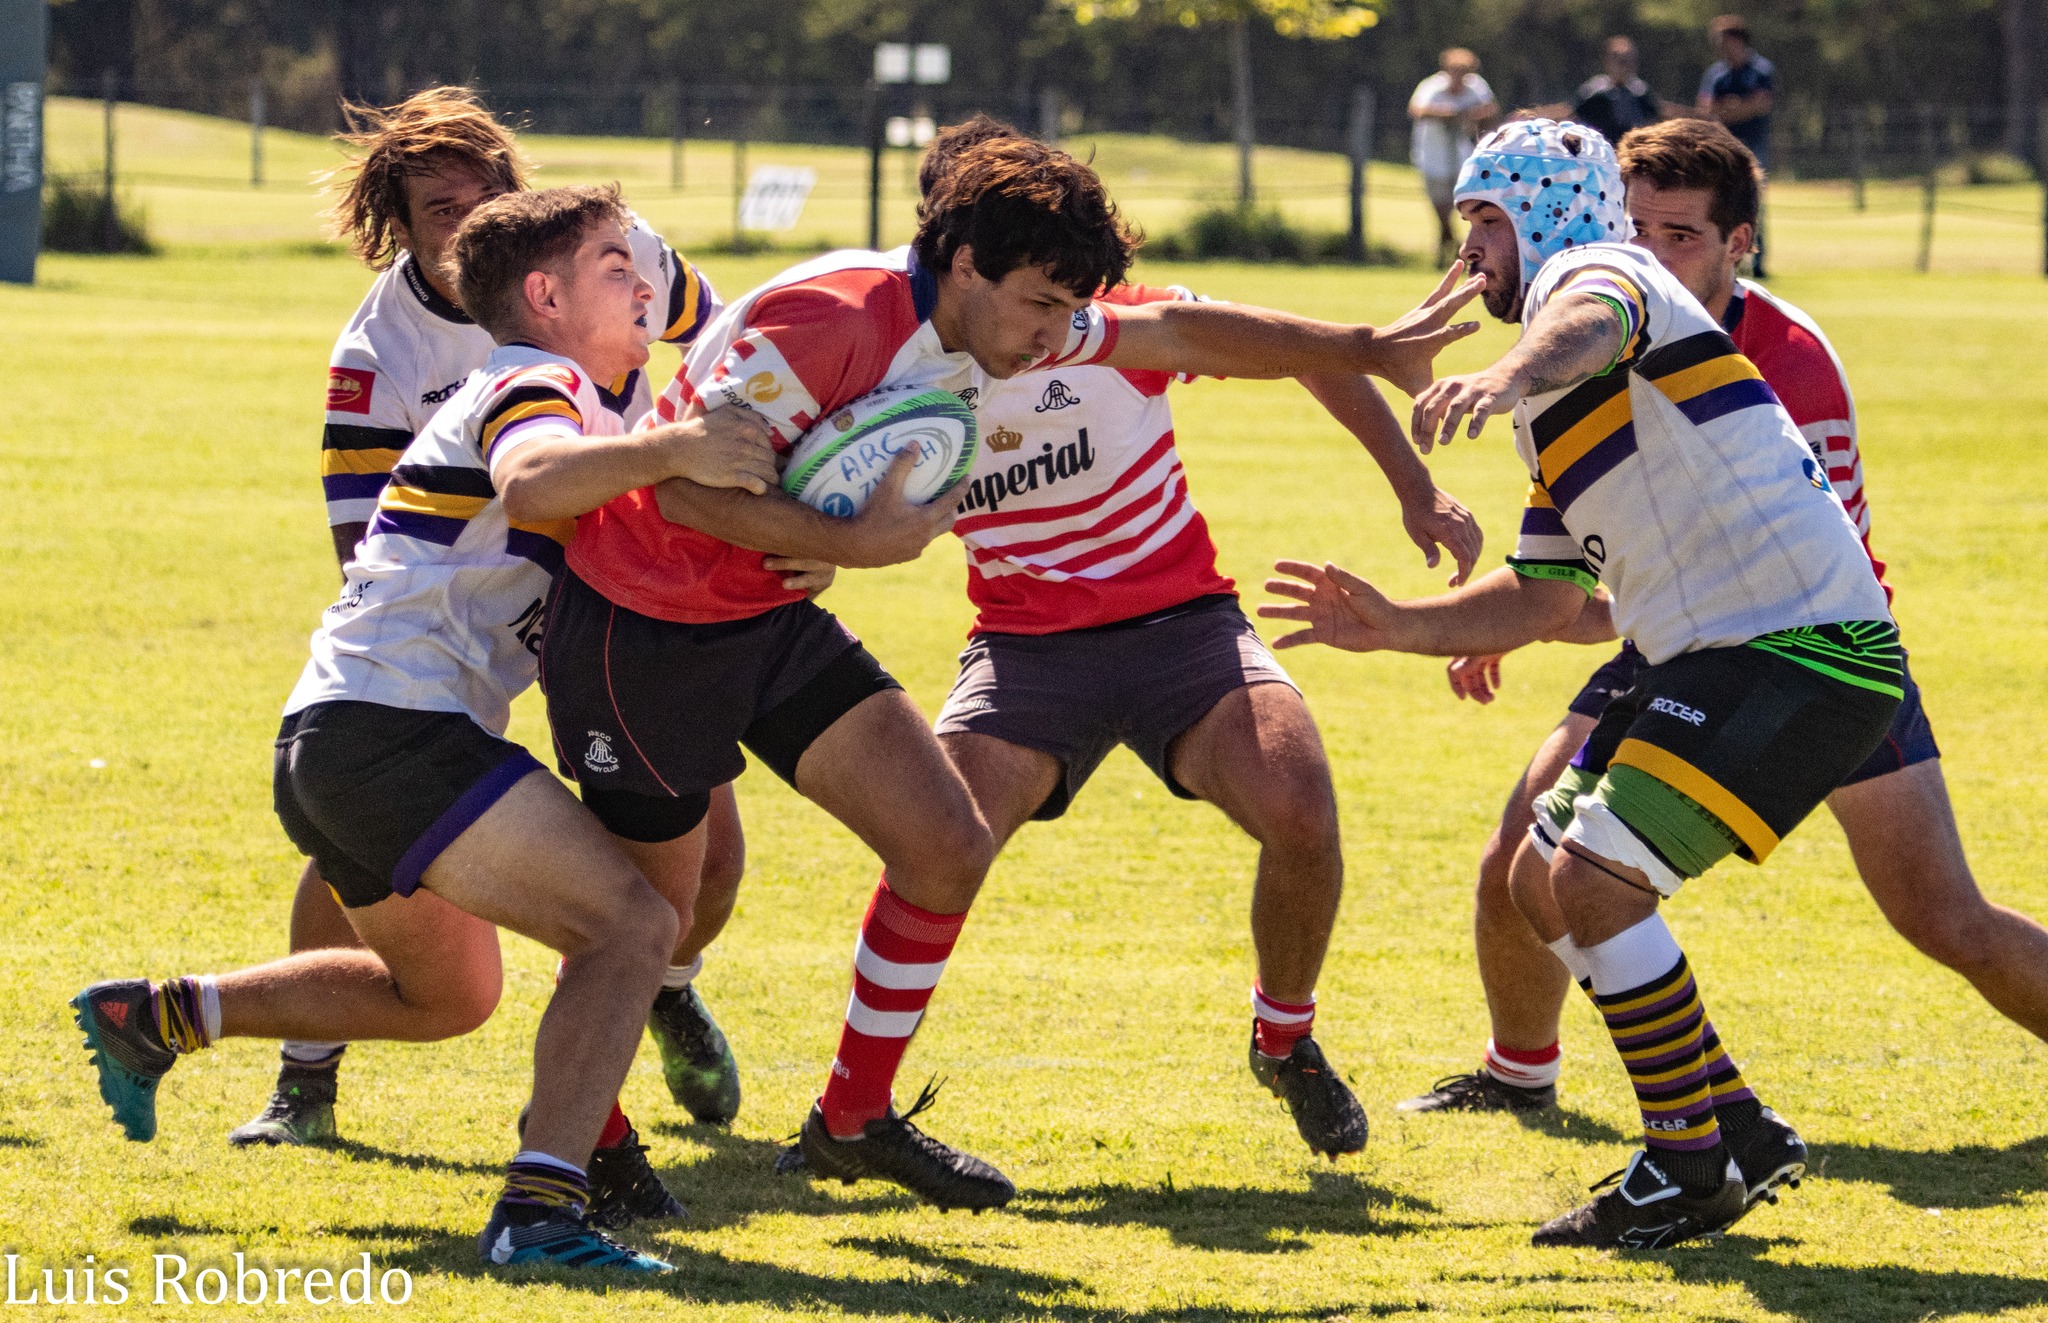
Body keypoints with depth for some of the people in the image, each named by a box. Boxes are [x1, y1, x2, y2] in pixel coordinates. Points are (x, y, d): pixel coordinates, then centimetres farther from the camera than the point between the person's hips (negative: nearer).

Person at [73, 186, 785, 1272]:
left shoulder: (551, 396, 24)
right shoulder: (534, 387, -9)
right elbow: (528, 484, -32)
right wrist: (666, 450, -43)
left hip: (333, 744, 11)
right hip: (393, 725, -11)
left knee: (446, 994, 30)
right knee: (632, 927, -20)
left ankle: (155, 1016, 31)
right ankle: (540, 1211, -30)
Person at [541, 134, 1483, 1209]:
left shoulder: (997, 327, -3)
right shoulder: (830, 321, -29)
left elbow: (1182, 333, 10)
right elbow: (684, 487, -32)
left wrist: (1369, 349, 13)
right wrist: (856, 542, -35)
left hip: (770, 617, 8)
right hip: (643, 623, -8)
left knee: (947, 850, -1)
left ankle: (852, 1120, 15)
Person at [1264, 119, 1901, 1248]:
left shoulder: (1596, 266, -6)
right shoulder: (1553, 417, 24)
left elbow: (1594, 322, -34)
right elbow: (1544, 596, 26)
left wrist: (1512, 370, -56)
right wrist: (1392, 628, 12)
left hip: (1801, 646, -11)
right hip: (1708, 659, 11)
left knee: (1592, 877, -17)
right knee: (1544, 882, 12)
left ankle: (1690, 1164, -6)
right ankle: (1742, 1133, 18)